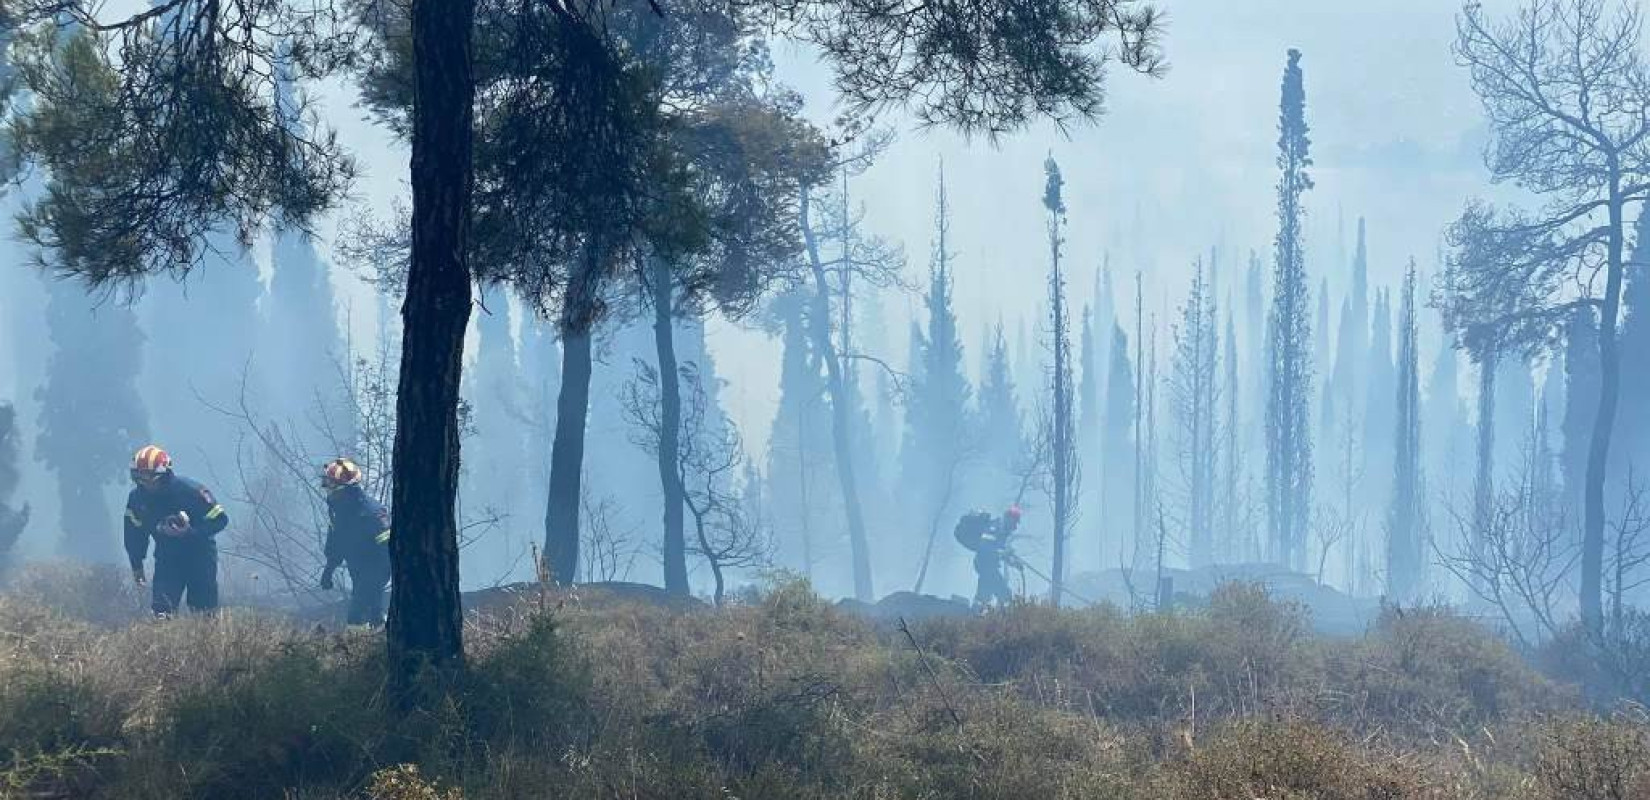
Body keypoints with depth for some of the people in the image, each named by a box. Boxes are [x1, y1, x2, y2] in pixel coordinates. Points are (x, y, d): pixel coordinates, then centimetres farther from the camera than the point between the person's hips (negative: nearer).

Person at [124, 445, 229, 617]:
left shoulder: (189, 491, -23)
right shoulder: (137, 497, -8)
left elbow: (220, 519, -18)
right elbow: (135, 531, 8)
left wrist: (191, 532, -30)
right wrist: (136, 564, 7)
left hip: (198, 553, -3)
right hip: (167, 556, 3)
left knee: (203, 608, -2)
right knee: (161, 608, -12)